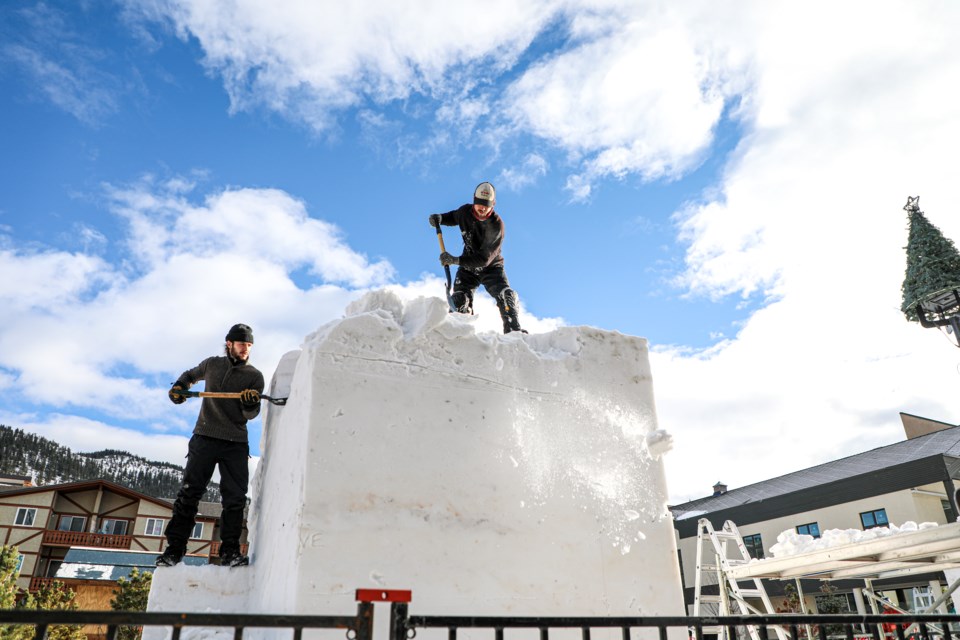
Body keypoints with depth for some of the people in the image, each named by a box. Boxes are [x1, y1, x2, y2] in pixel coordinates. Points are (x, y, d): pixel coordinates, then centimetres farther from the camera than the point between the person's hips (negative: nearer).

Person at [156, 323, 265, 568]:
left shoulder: (255, 376, 4)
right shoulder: (212, 364, 10)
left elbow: (251, 415, -1)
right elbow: (191, 375, 31)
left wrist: (251, 405, -24)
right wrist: (178, 387, 11)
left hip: (236, 442, -1)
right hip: (205, 437, 1)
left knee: (235, 497, -5)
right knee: (189, 493, -2)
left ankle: (230, 551, 0)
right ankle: (174, 549, 3)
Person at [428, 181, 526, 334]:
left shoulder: (496, 225, -26)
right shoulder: (465, 211, -11)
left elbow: (485, 258, -32)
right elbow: (454, 217, 17)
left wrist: (455, 260, -40)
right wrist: (440, 218, -8)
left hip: (491, 268, -3)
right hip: (468, 267, 4)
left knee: (506, 296, -23)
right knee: (459, 301, -15)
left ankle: (514, 331, -21)